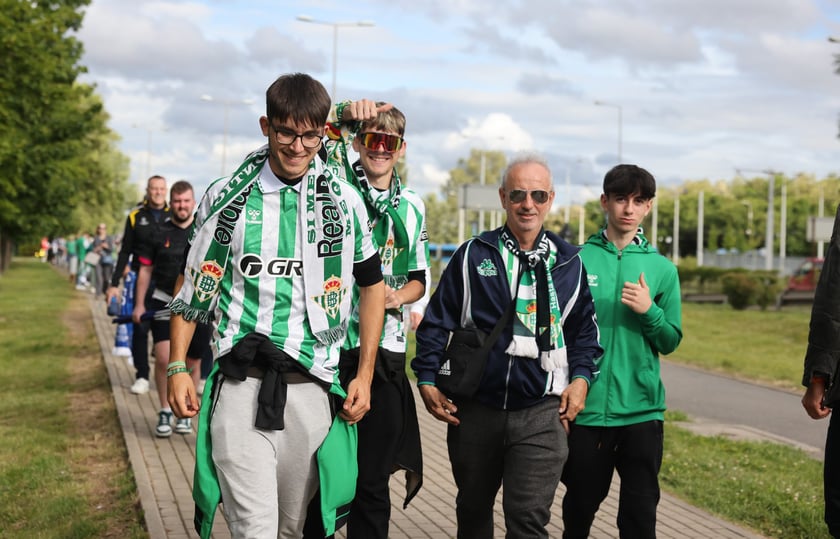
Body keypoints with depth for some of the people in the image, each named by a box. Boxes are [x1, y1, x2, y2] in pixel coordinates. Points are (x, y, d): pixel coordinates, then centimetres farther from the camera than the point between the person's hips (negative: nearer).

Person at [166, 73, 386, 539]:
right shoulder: (227, 198, 3)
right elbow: (193, 286, 10)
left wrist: (364, 375, 8)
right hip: (240, 383, -1)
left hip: (311, 387, 2)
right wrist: (177, 367, 4)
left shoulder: (345, 200, 4)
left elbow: (372, 284, 13)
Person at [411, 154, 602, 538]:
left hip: (541, 413, -1)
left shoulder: (569, 263, 6)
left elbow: (585, 328, 16)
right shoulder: (473, 255, 2)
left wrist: (581, 377, 2)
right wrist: (427, 380, 0)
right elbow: (436, 322, 6)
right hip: (474, 409, 1)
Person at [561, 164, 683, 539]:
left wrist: (649, 310, -12)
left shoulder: (662, 269, 5)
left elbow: (670, 342, 7)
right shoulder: (578, 260, 0)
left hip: (641, 410, 1)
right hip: (586, 408, -1)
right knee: (581, 504, 13)